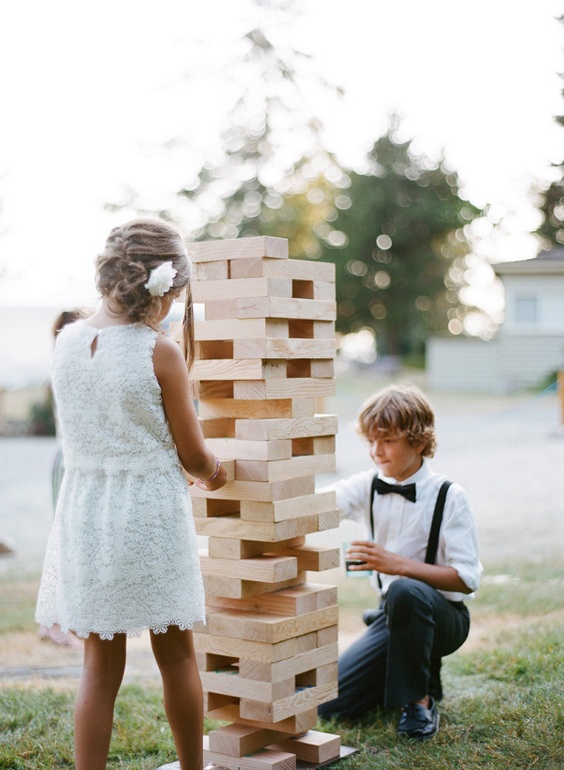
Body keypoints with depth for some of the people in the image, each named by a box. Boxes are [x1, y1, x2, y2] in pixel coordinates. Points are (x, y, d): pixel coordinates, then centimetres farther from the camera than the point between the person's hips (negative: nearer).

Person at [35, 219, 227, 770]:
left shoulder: (66, 342, 0)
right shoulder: (161, 353, -14)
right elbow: (193, 457, -6)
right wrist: (213, 473, 14)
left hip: (83, 509, 4)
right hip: (151, 512, -4)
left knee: (100, 664, 12)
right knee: (175, 654, 15)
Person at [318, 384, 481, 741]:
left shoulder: (450, 497, -14)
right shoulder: (368, 487, 0)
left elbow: (467, 578, -19)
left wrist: (399, 565, -29)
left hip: (444, 616, -5)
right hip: (392, 615, 6)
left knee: (404, 591, -40)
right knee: (328, 703, -5)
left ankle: (419, 698, -17)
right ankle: (421, 672, 19)